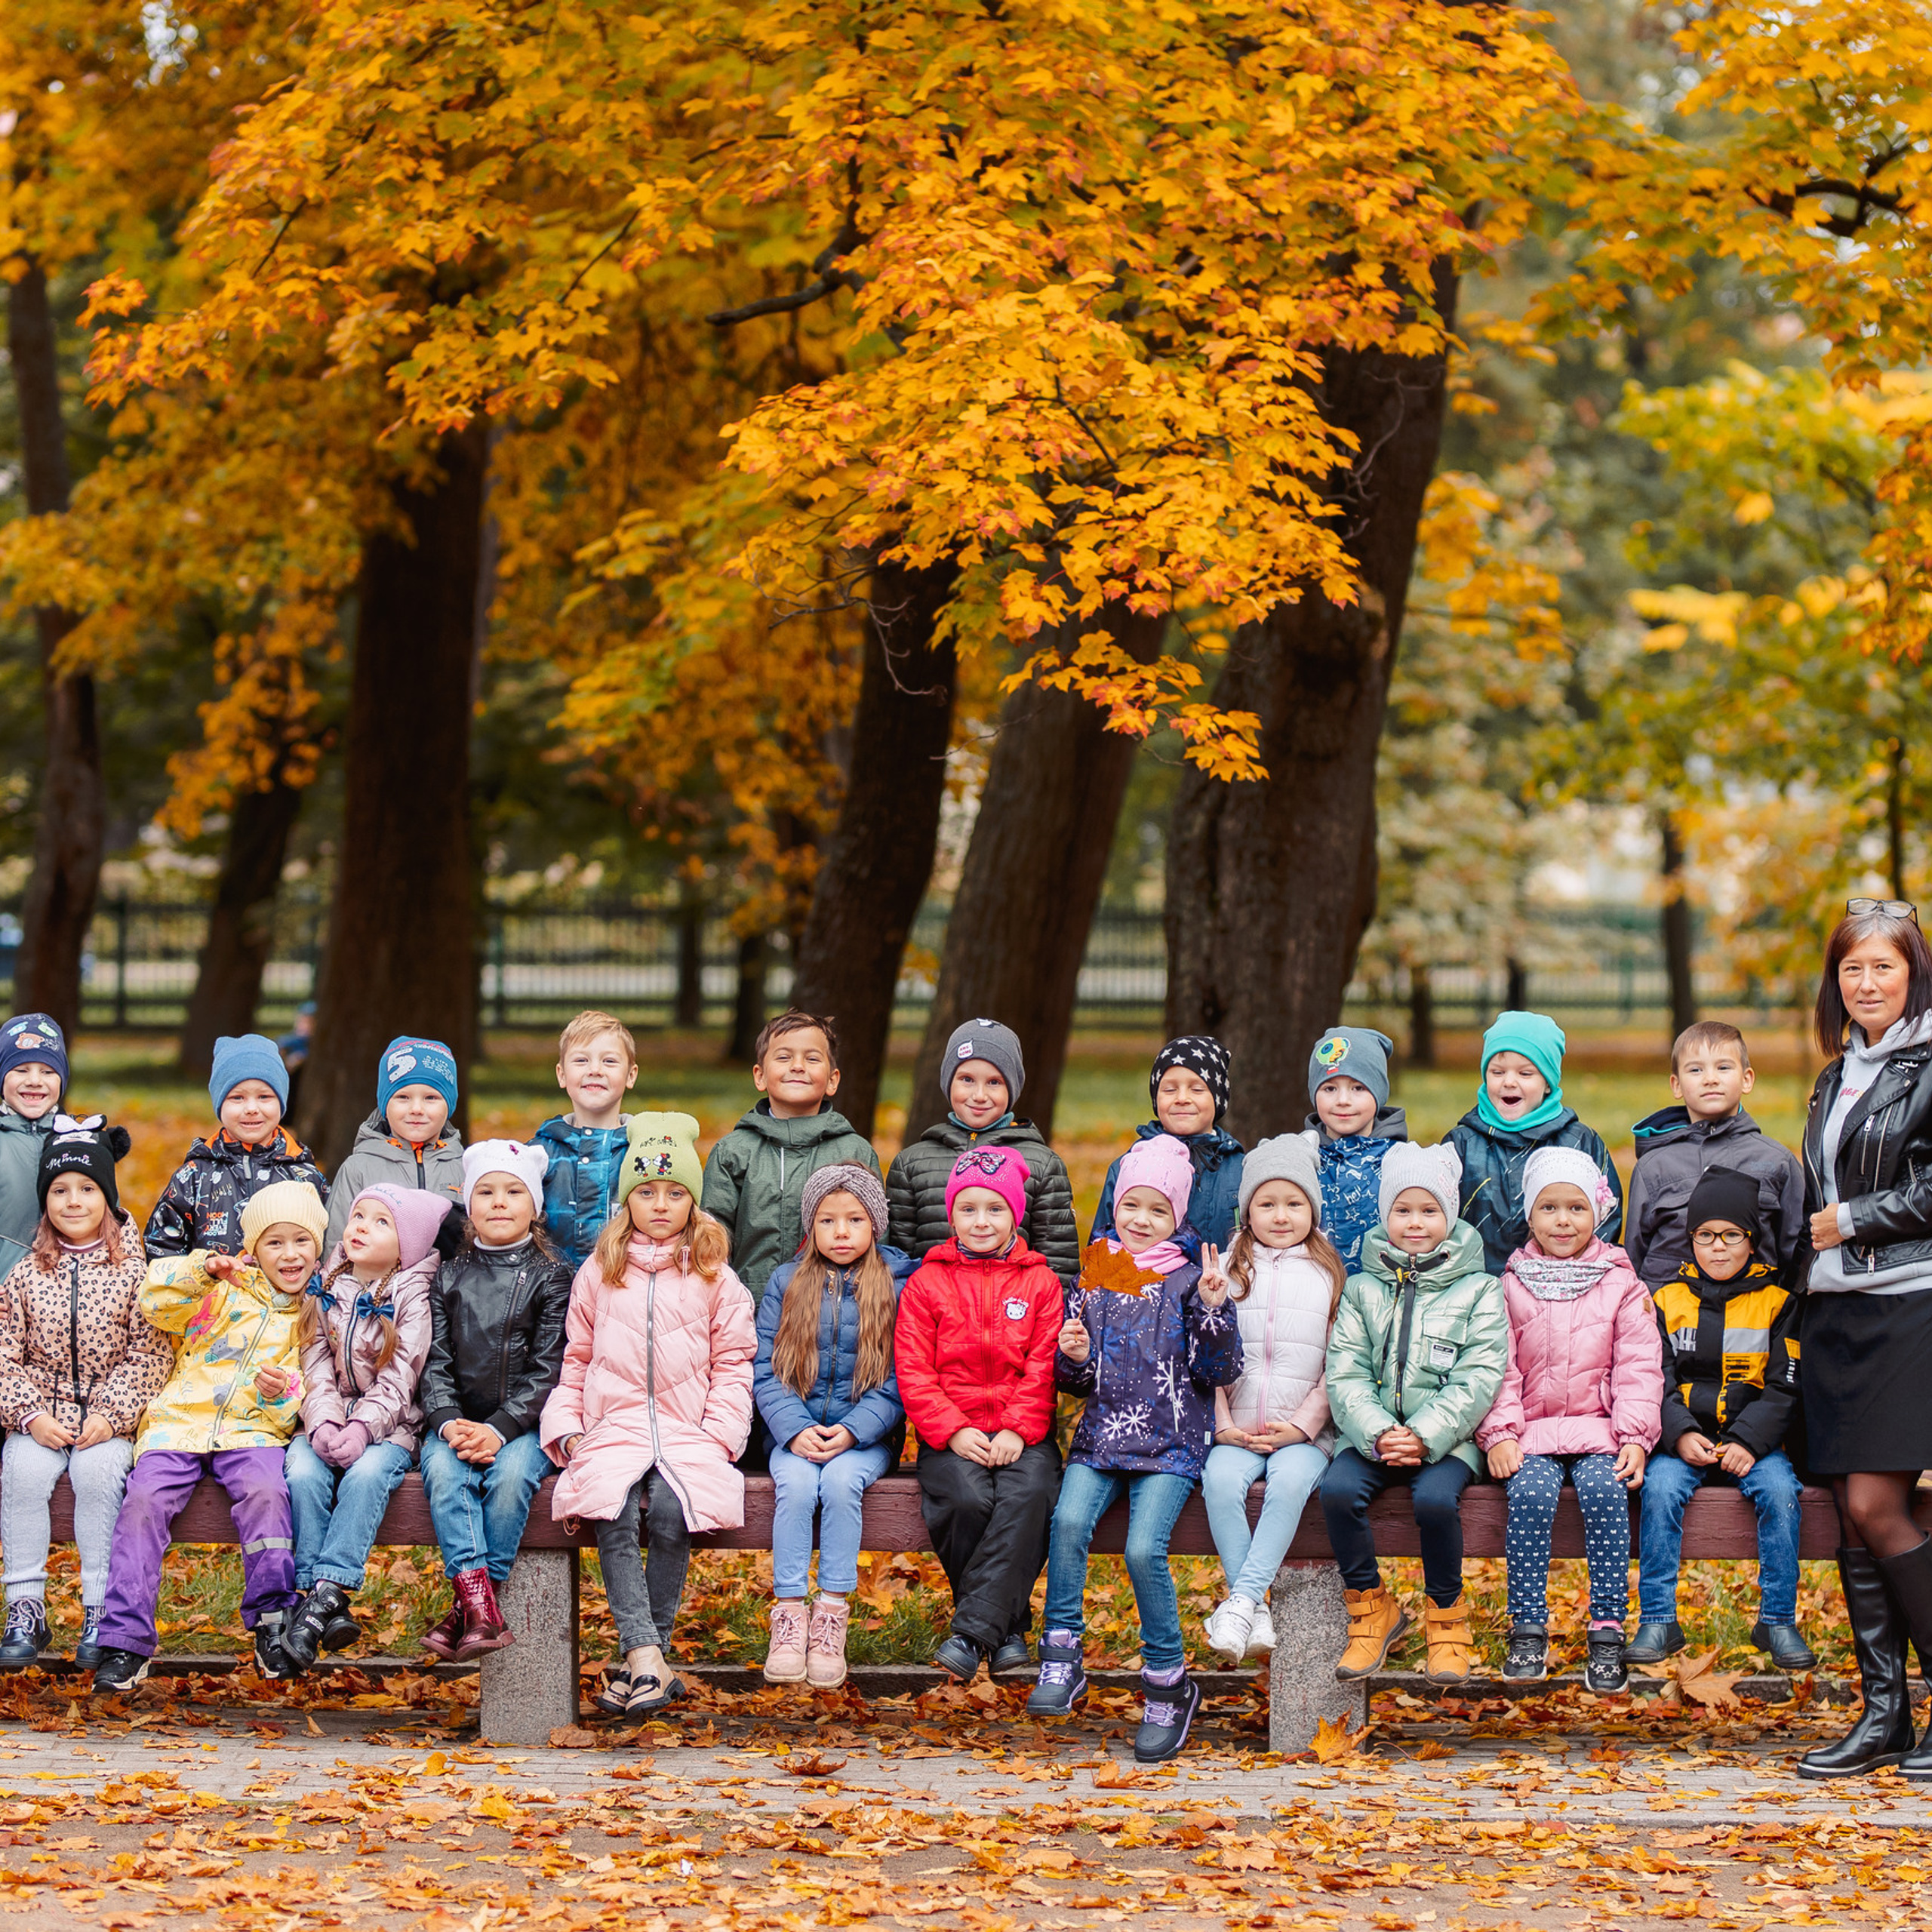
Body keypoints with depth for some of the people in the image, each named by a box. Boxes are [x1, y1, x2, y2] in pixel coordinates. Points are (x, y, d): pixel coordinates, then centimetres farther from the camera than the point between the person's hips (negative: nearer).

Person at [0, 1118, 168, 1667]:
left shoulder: (134, 1273, 2)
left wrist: (111, 1415, -13)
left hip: (110, 1420, -2)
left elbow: (150, 1355, -3)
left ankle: (101, 1611, -24)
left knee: (97, 1470, -31)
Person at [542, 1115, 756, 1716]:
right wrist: (567, 1429, 6)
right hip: (613, 1429, 1)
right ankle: (648, 1659, -36)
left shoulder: (714, 1278, 11)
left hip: (689, 1434, -1)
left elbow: (732, 1365, 10)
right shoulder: (598, 1274, 15)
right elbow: (576, 1358, 19)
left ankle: (638, 1659, -22)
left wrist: (717, 1436, -3)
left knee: (671, 1510, -32)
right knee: (613, 1512, -31)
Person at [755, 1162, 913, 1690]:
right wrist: (795, 1429, -12)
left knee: (842, 1480, -31)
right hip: (796, 1432, 1)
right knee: (797, 1484, -29)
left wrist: (852, 1431, -15)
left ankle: (832, 1618, -27)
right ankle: (789, 1617, -26)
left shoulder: (897, 1287, 3)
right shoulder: (787, 1284, 9)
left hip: (866, 1435, -1)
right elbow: (766, 1370, 4)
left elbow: (899, 1379, -2)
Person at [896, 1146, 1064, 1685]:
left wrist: (1019, 1430, -11)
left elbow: (1044, 1368, 4)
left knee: (1029, 1495, -32)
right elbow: (913, 1371, 3)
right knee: (967, 1499, -31)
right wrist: (954, 1431, -11)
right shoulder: (926, 1283, 9)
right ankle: (1008, 1625, -11)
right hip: (950, 1434, 0)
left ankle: (972, 1631, -32)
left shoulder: (1040, 1282, 11)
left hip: (1023, 1433, 0)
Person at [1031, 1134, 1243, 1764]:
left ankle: (1168, 1683, -6)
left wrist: (1214, 1310, -14)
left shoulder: (1187, 1282, 3)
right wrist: (1073, 1358, -5)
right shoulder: (1094, 1278, 12)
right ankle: (1061, 1659, -15)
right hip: (1100, 1436, 3)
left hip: (1170, 1442, -3)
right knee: (1069, 1521, -26)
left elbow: (1219, 1372, -1)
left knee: (1144, 1548, -23)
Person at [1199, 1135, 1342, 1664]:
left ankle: (1239, 1602, -32)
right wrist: (1222, 1423, -4)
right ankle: (1256, 1609, -25)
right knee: (1220, 1480, -30)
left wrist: (1303, 1425, -6)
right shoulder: (1228, 1270, 12)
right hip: (1235, 1431, 1)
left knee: (1290, 1479, -33)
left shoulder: (1330, 1275, 10)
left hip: (1304, 1434, -1)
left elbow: (1338, 1365, 6)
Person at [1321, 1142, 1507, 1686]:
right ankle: (1371, 1608, -8)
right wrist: (1378, 1435, -15)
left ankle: (1446, 1615, -8)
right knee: (1337, 1489, -27)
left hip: (1447, 1437, -2)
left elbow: (1479, 1379, -4)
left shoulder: (1478, 1289, 6)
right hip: (1372, 1433, 2)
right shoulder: (1362, 1289, 13)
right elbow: (1345, 1376, 3)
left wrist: (1425, 1436, -17)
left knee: (1435, 1498, -32)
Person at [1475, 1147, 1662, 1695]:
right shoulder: (1511, 1286, 9)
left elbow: (1638, 1367, 4)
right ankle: (1528, 1630, -22)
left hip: (1599, 1427, 0)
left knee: (1604, 1490, -29)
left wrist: (1634, 1437, -8)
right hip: (1531, 1431, 0)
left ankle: (1608, 1631, -24)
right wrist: (1499, 1433, -8)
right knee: (1531, 1493, -29)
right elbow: (1499, 1367, 5)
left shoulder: (1621, 1285, 8)